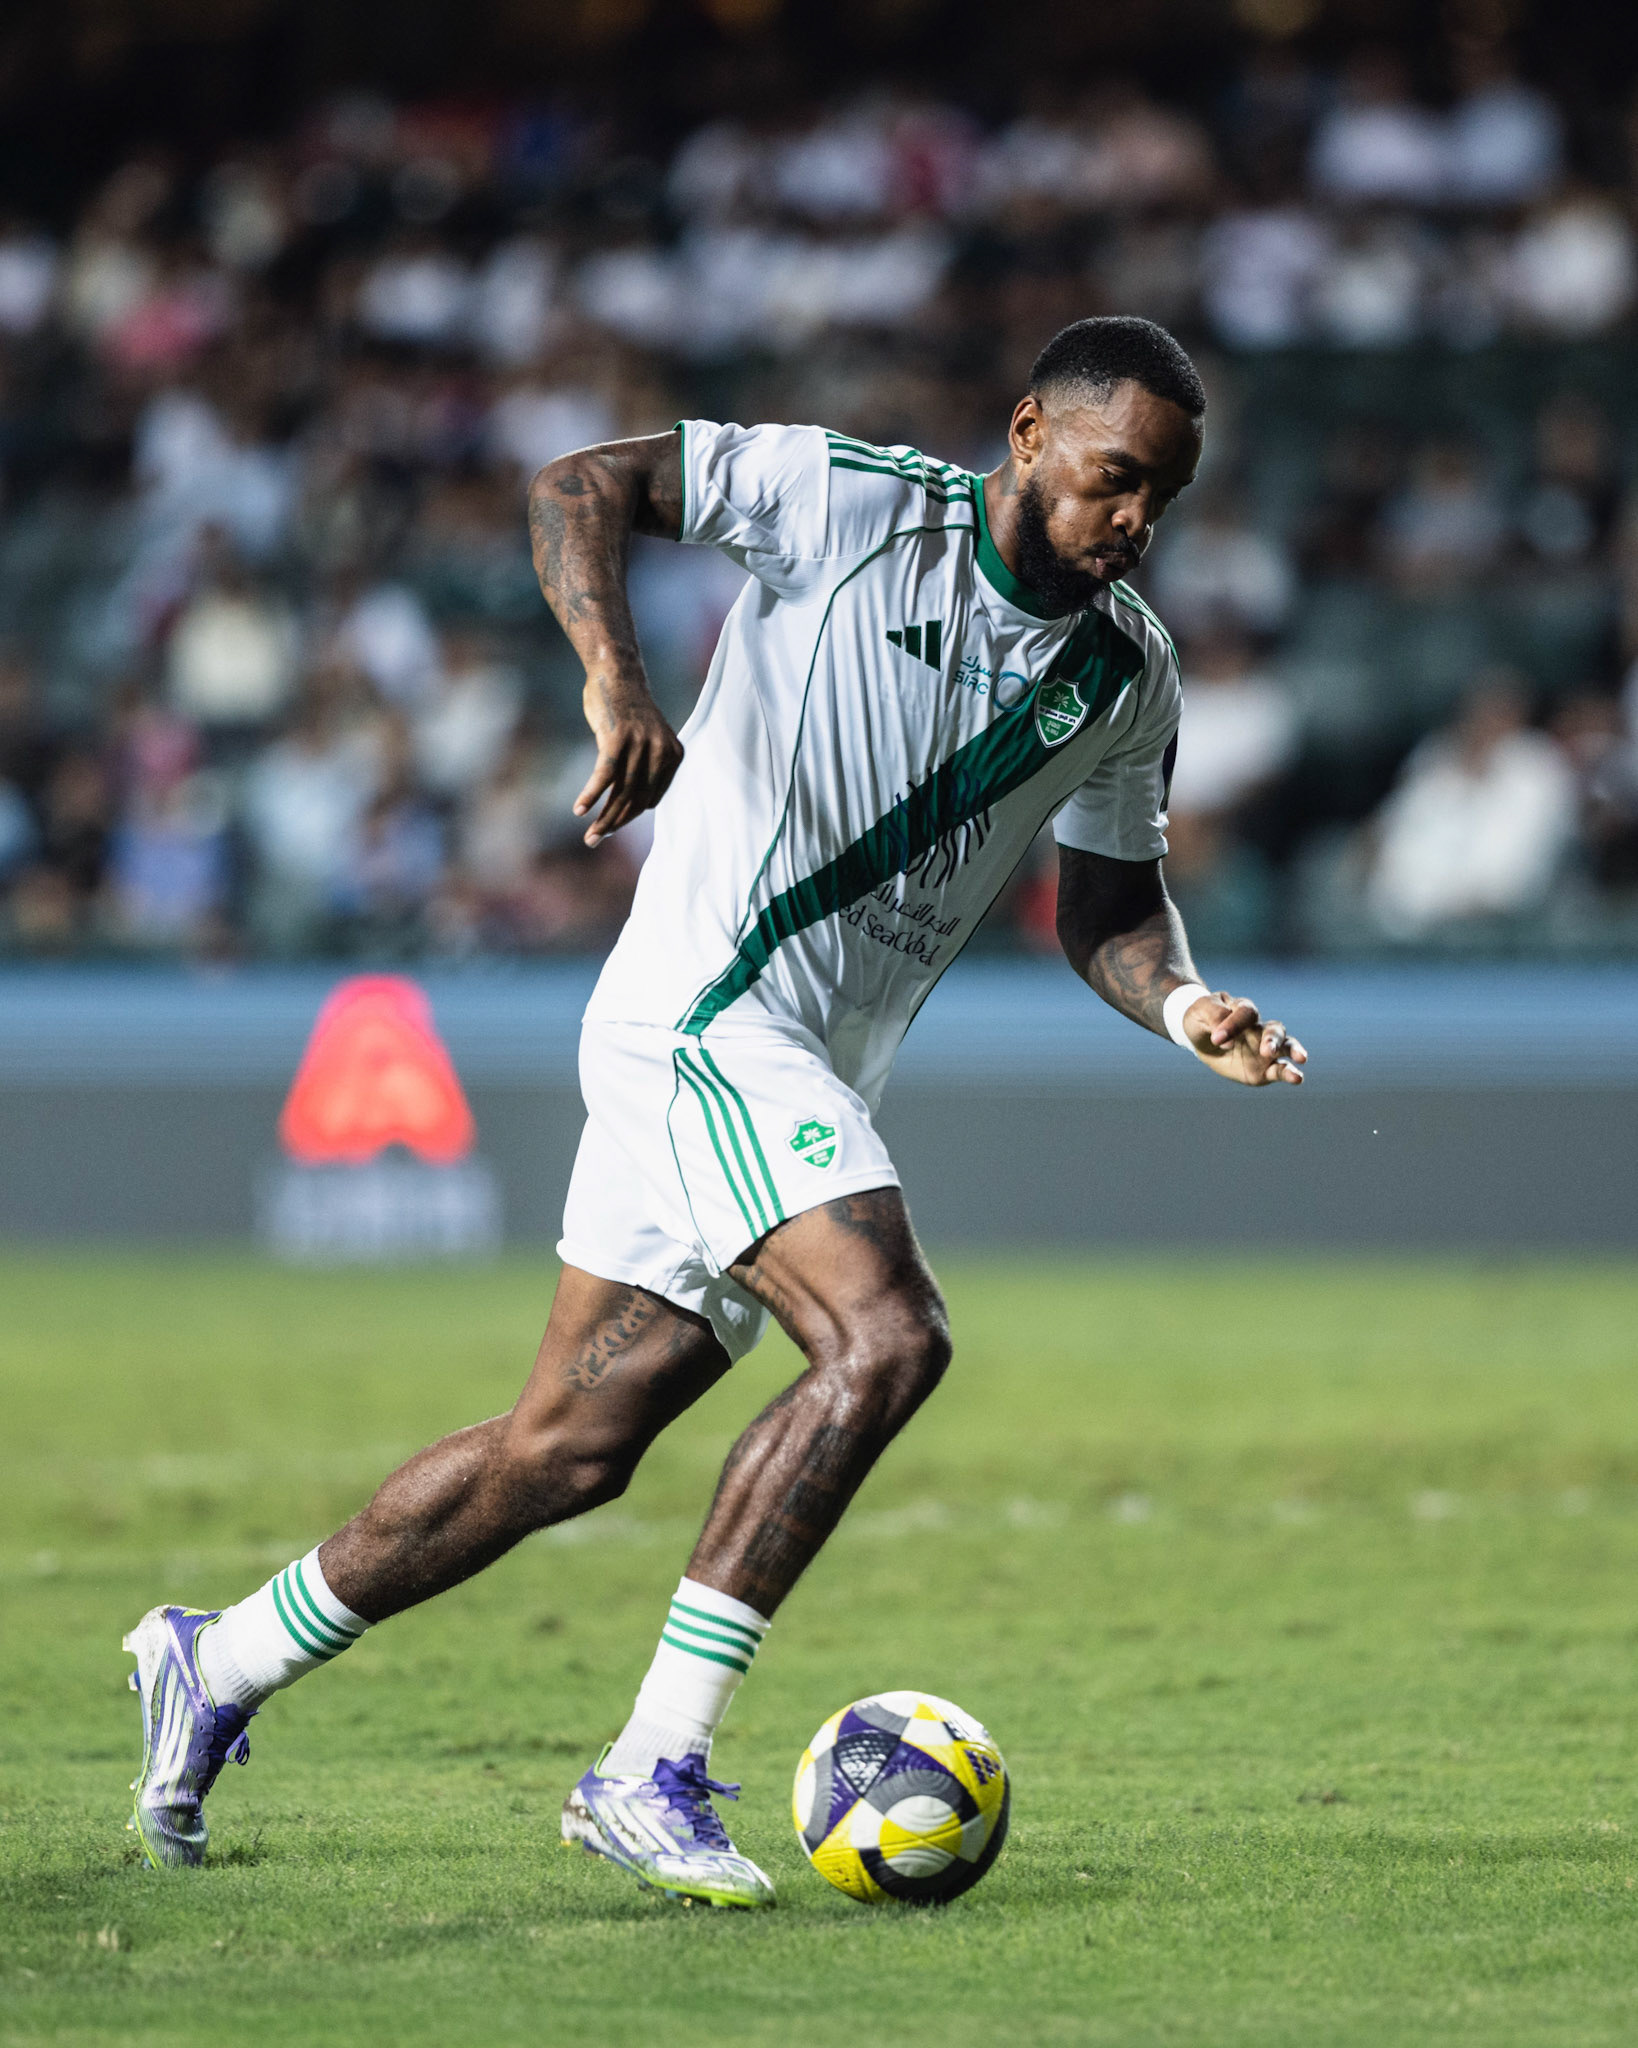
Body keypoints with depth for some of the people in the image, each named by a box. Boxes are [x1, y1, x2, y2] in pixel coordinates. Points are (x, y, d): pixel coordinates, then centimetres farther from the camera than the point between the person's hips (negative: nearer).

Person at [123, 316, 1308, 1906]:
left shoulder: (1128, 674, 8)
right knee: (886, 1338, -25)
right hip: (705, 1014, -7)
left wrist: (1187, 1007, -3)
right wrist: (617, 682, -23)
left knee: (571, 1447, 9)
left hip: (806, 1085, 8)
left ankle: (220, 1667, 26)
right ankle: (650, 1770, -20)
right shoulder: (852, 501, -10)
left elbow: (1107, 900, 18)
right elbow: (581, 485, -7)